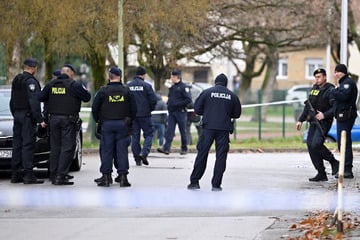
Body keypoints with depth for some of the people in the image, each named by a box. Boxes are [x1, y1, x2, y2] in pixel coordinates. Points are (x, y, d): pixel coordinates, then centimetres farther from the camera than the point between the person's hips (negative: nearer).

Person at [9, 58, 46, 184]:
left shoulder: (16, 80, 14)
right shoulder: (31, 81, -13)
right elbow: (34, 102, -19)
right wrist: (40, 119, -18)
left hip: (17, 114, 8)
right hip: (28, 115, -8)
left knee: (17, 144, 9)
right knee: (28, 144, -9)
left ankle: (15, 174, 11)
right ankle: (28, 175, -12)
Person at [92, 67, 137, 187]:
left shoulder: (103, 91, -3)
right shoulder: (126, 91, 2)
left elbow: (94, 108, 1)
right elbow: (134, 108, 6)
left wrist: (98, 121, 16)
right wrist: (129, 121, 19)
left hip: (107, 124, -1)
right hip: (122, 125, 1)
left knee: (106, 150, 3)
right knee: (122, 150, 3)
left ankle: (106, 177, 3)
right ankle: (123, 176, -1)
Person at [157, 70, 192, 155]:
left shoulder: (184, 87, -8)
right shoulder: (172, 87, 16)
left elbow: (188, 100, -15)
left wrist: (178, 104, -19)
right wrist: (169, 103, 8)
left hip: (181, 112, -6)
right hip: (172, 112, 6)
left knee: (183, 131, 4)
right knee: (169, 131, -5)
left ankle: (184, 148, 14)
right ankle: (166, 148, -12)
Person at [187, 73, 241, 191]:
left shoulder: (207, 92, 2)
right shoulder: (232, 95, 6)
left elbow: (197, 109, 3)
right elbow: (237, 114, 13)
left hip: (208, 127, -1)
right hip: (224, 129, 1)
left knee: (202, 154, 5)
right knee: (221, 156, 4)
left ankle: (194, 182, 5)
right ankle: (216, 184, 2)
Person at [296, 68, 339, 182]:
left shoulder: (330, 90, -9)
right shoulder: (314, 89, 15)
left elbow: (336, 107, -17)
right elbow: (308, 106, 23)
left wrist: (324, 115, -26)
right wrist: (301, 120, 20)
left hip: (324, 122, -8)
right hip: (313, 121, 8)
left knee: (316, 145, -21)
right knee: (310, 145, 0)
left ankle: (334, 162, 1)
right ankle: (321, 174, 6)